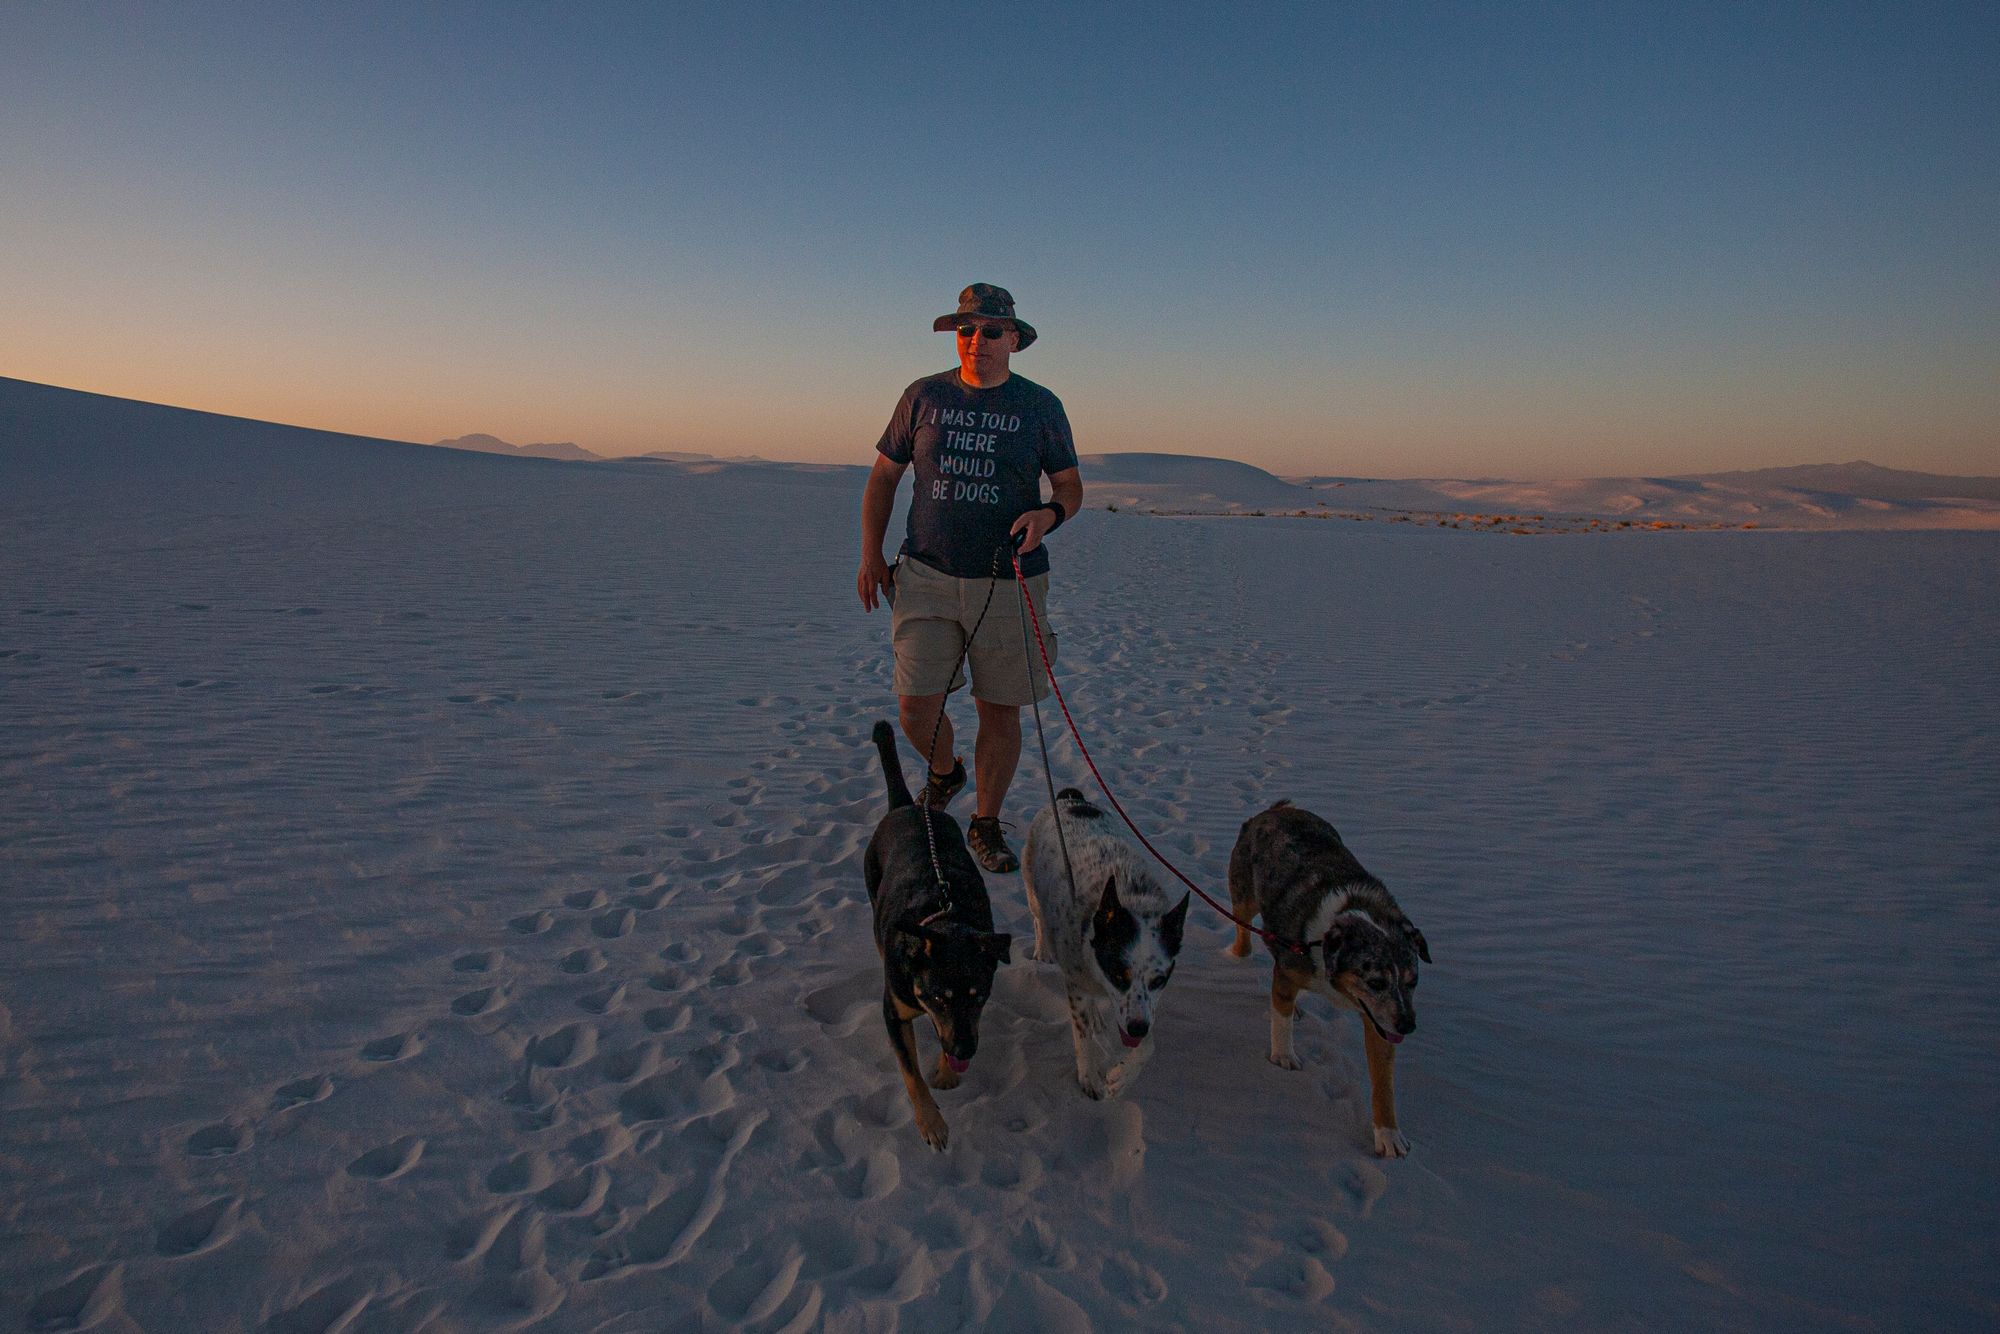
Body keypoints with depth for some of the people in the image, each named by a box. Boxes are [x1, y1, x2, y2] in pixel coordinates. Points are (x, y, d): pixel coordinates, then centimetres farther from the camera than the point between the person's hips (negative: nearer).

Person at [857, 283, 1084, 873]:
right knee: (915, 705, -6)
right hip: (927, 577, 1)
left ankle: (986, 823, 23)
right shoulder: (924, 396, 6)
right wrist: (871, 553, 5)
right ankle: (943, 772, 29)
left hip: (1009, 584, 0)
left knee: (1000, 711, 4)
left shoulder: (1040, 406, 4)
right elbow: (884, 476, 13)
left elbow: (1070, 485, 9)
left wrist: (1049, 514, -14)